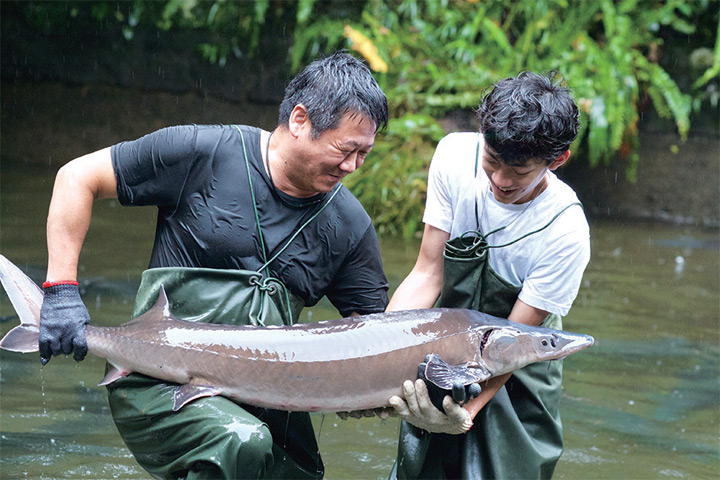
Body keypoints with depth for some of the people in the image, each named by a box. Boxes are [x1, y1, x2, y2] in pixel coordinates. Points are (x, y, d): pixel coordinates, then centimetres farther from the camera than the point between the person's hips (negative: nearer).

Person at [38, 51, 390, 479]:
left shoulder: (349, 224, 2)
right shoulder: (206, 154, -10)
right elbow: (78, 178, -4)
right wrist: (62, 289, -12)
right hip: (160, 385, -5)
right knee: (242, 444, -32)